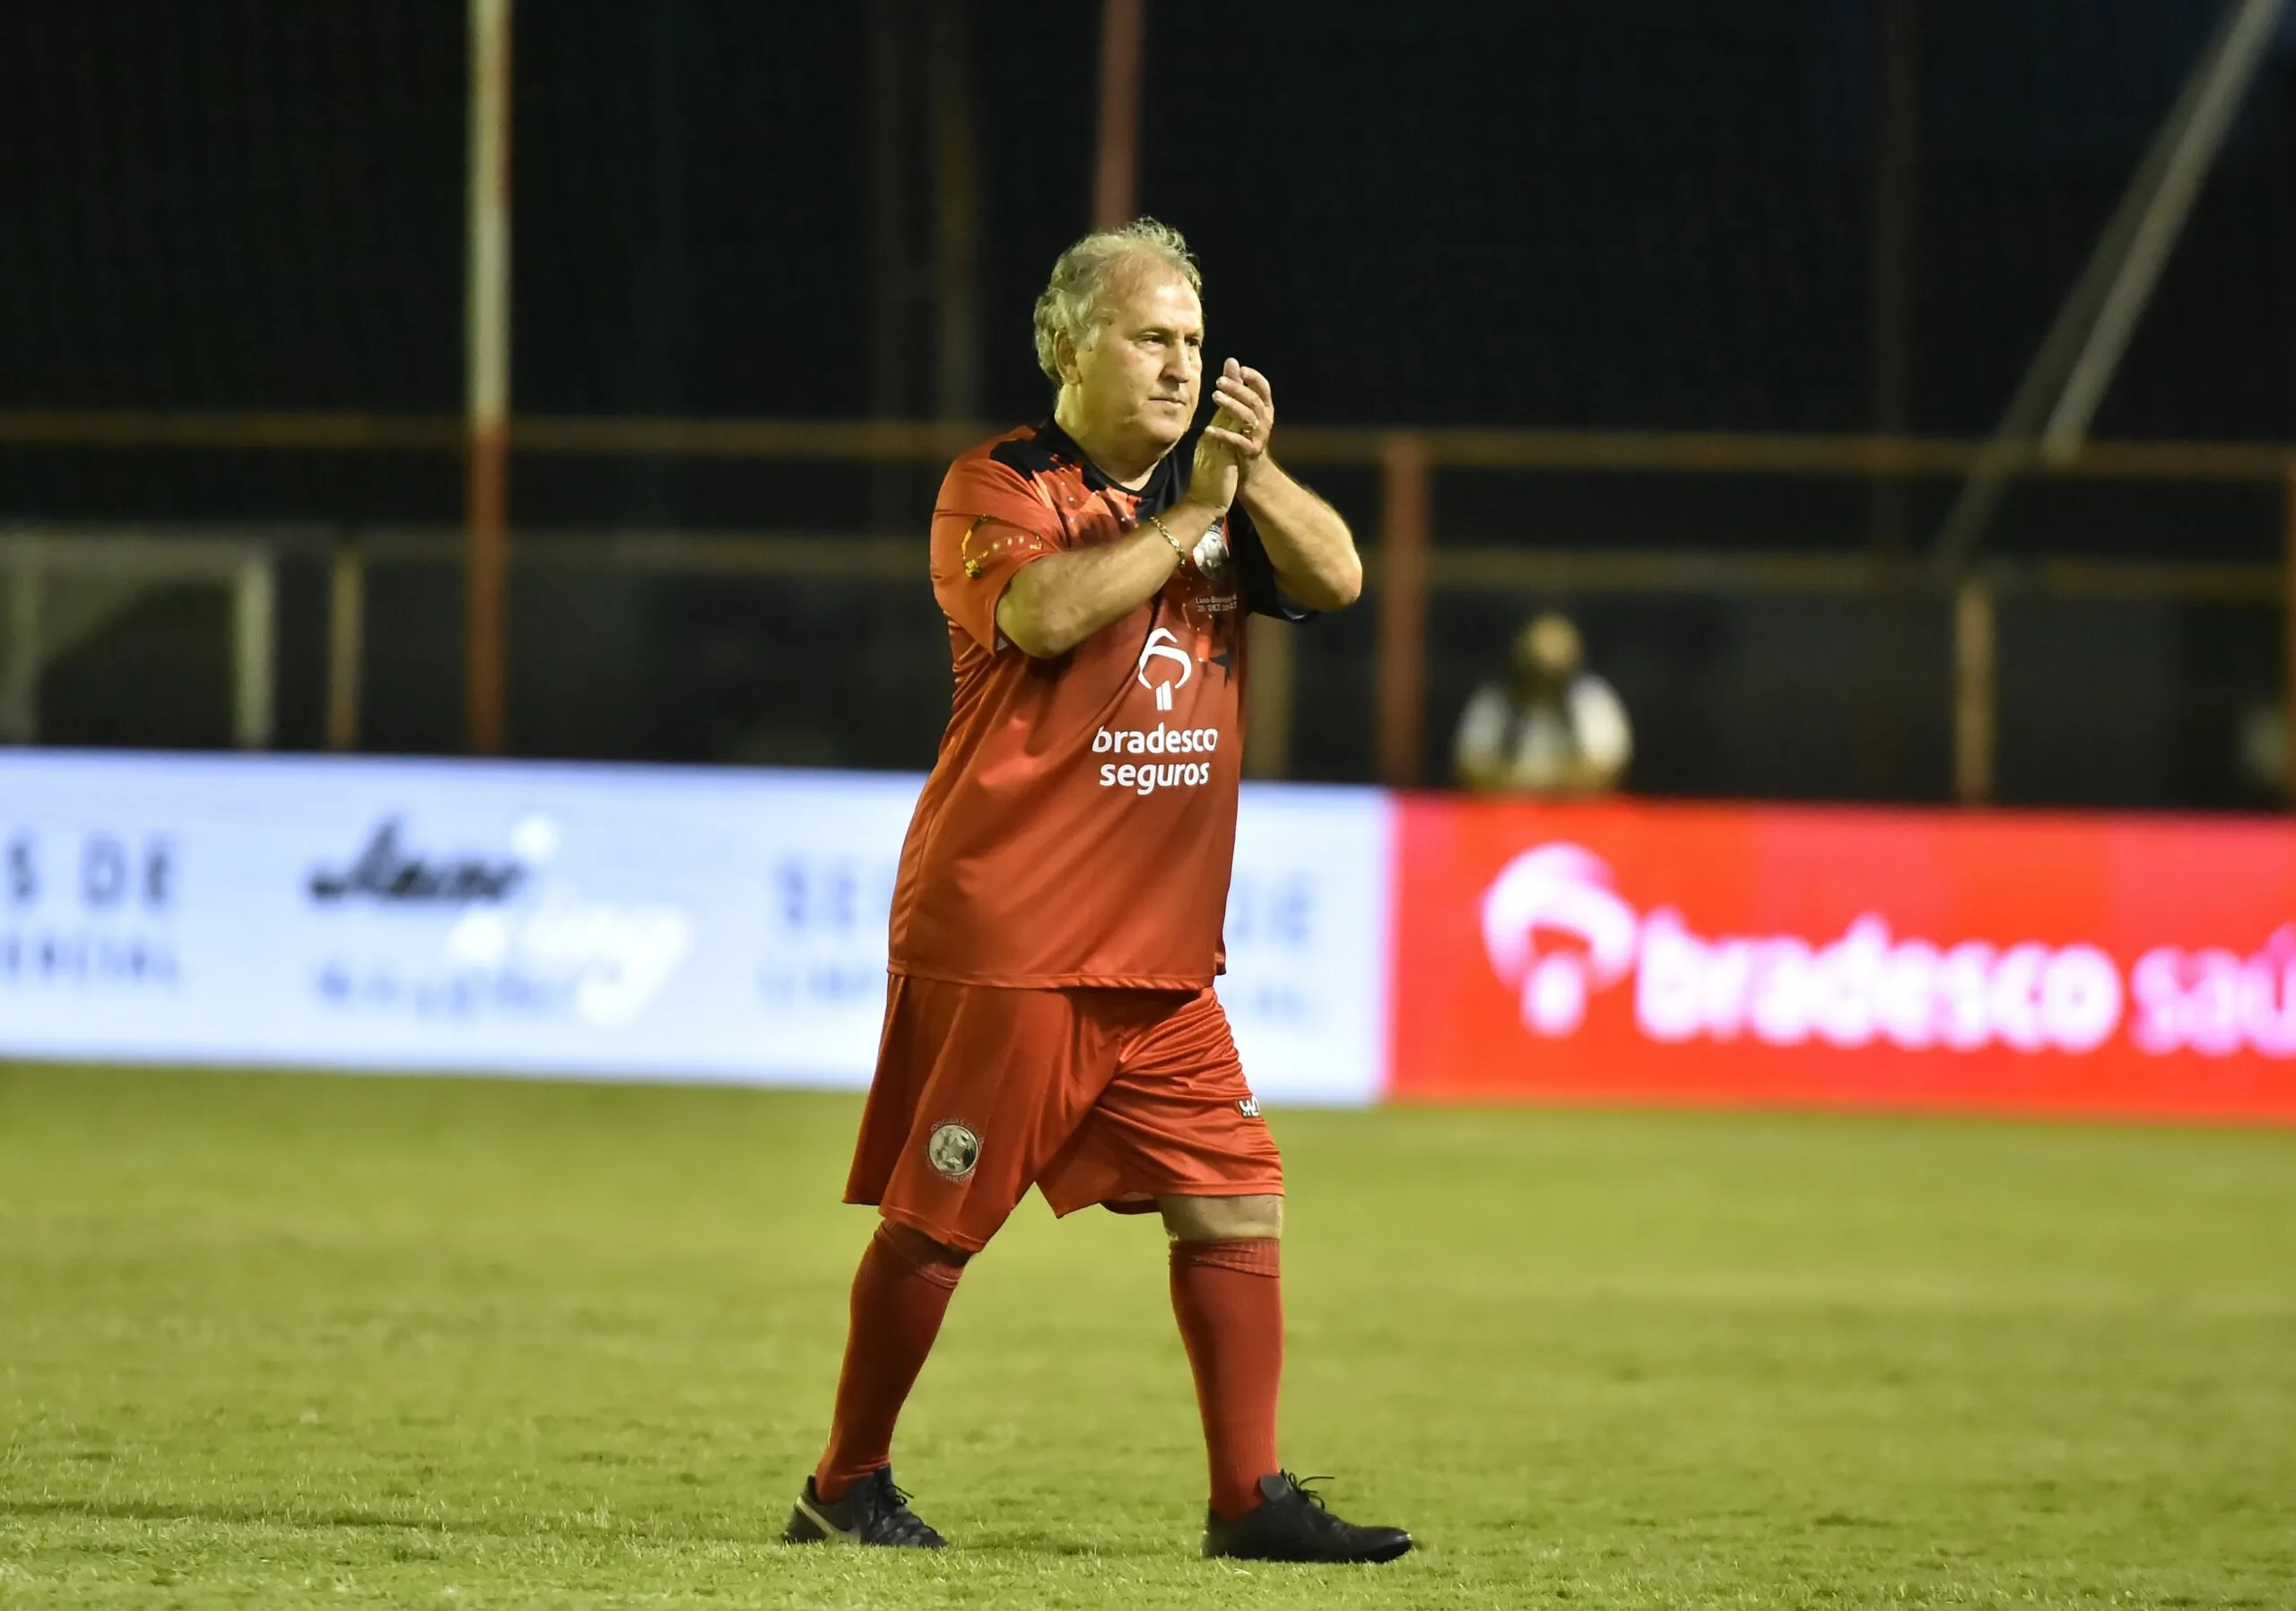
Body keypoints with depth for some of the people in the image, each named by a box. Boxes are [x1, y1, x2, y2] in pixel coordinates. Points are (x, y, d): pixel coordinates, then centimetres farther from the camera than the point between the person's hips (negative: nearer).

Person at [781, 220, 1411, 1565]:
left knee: (1236, 1199, 1)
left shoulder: (1211, 489, 15)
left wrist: (1255, 472, -14)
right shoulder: (1000, 488, -5)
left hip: (1160, 949, 6)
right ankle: (848, 1487, 10)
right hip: (1001, 935, -6)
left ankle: (1251, 1497, 5)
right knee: (937, 1216, -2)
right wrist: (1191, 514, -17)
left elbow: (1336, 579, 0)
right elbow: (1045, 610, -24)